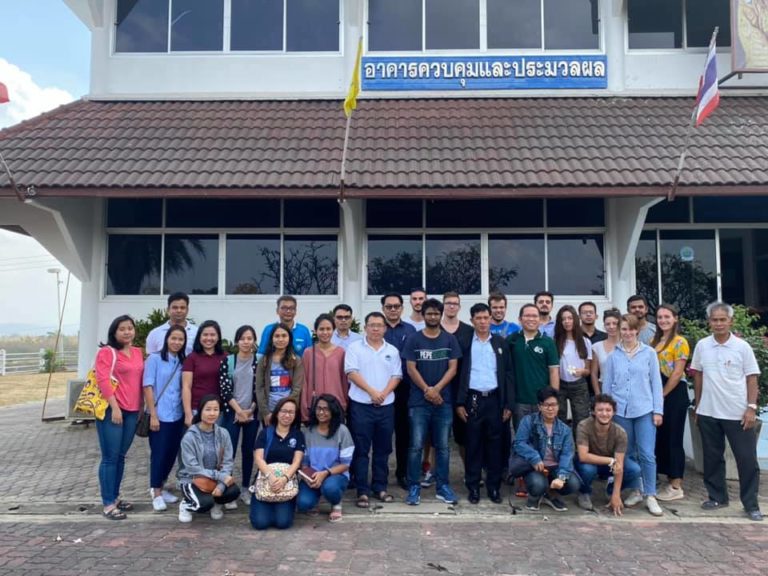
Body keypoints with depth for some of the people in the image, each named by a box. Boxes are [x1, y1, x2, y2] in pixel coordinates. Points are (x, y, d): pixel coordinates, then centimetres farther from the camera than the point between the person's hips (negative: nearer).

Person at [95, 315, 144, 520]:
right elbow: (103, 380, -15)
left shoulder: (138, 352, 13)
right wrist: (114, 407, -19)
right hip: (112, 410, -6)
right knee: (110, 457, -1)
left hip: (132, 411, 6)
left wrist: (142, 406, 14)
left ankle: (115, 497, 25)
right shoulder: (107, 352, -7)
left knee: (121, 456, 14)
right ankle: (108, 504, 5)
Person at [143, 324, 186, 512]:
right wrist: (153, 415, -13)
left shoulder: (183, 362, 7)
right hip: (159, 415, -5)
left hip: (177, 415, 5)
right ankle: (156, 493, 16)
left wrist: (187, 413, 3)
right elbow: (148, 387, -9)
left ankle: (159, 488, 29)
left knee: (172, 453, 11)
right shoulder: (154, 359, -7)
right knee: (159, 453, 2)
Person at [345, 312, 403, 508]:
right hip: (361, 405, -3)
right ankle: (362, 491, 7)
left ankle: (380, 487, 21)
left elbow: (396, 376, 5)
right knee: (361, 450, 0)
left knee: (382, 449, 10)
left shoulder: (392, 351, 10)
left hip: (386, 406, 3)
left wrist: (384, 393, -11)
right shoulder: (355, 348, 0)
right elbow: (352, 373, -9)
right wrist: (372, 392, -16)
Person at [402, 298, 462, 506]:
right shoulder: (414, 339, 3)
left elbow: (452, 368, 1)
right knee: (416, 446, -1)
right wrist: (427, 390, -10)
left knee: (443, 446, 7)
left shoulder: (450, 339, 7)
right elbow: (411, 368, -1)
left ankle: (442, 486, 17)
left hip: (443, 401, 2)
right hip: (419, 401, -1)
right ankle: (414, 487, 8)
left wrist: (436, 389, -11)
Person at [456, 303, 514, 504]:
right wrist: (459, 402, -5)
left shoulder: (500, 342, 6)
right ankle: (473, 487, 14)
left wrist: (509, 404, -1)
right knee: (473, 444, 4)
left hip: (494, 399, 1)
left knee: (494, 444, 6)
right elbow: (459, 373, 1)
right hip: (473, 399, -1)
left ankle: (494, 487, 17)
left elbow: (508, 374, 5)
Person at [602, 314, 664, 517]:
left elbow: (656, 382, 2)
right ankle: (634, 491, 23)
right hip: (620, 411, 2)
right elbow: (607, 385, 8)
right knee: (627, 454, 10)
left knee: (647, 454, -5)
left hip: (645, 410, -2)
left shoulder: (649, 353, 1)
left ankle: (650, 496, 6)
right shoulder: (613, 356, 4)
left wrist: (658, 410, -2)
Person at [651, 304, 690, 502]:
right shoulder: (654, 342, 12)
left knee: (673, 438, -1)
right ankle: (671, 480, 22)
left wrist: (662, 395, -11)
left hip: (674, 394, -7)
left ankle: (676, 486, 8)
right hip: (658, 393, 7)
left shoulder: (680, 342, -9)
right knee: (661, 438, 11)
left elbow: (677, 373, -13)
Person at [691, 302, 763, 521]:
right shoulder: (702, 345, 1)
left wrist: (751, 408, -9)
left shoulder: (742, 347, -5)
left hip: (738, 413, -2)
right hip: (708, 412, 2)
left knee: (747, 458, 3)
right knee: (712, 457, 12)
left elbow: (751, 379, -3)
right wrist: (697, 405, 9)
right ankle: (717, 496, 26)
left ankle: (751, 503, 15)